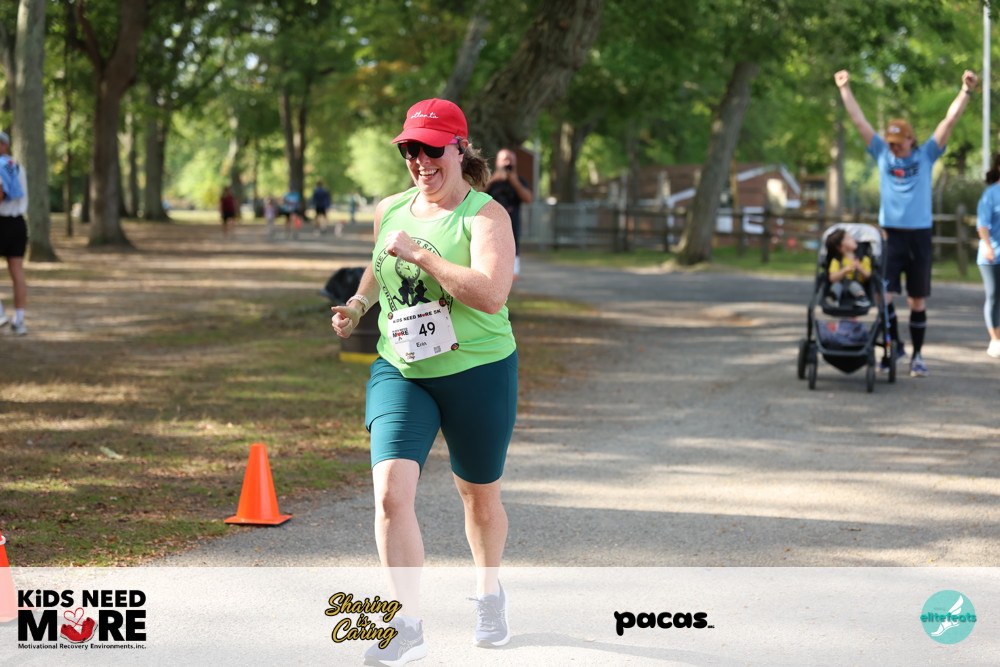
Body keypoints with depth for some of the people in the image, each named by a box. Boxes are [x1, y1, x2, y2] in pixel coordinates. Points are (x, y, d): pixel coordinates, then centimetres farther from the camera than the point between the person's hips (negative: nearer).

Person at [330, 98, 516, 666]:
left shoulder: (485, 215, -11)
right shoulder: (389, 210, 6)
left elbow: (491, 294, -27)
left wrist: (419, 252, -26)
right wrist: (357, 304, 12)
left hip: (478, 372, -3)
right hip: (400, 372, 3)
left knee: (480, 496, 14)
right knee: (391, 490, -17)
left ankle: (490, 592, 43)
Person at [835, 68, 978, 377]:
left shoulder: (926, 155, 5)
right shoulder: (882, 154, 7)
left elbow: (950, 120, 0)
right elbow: (859, 120, 9)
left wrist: (966, 90, -7)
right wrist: (844, 88, 8)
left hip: (919, 235, -1)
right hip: (890, 234, 1)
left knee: (918, 301, 4)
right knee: (884, 294, -10)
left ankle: (917, 356, 12)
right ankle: (894, 345, 6)